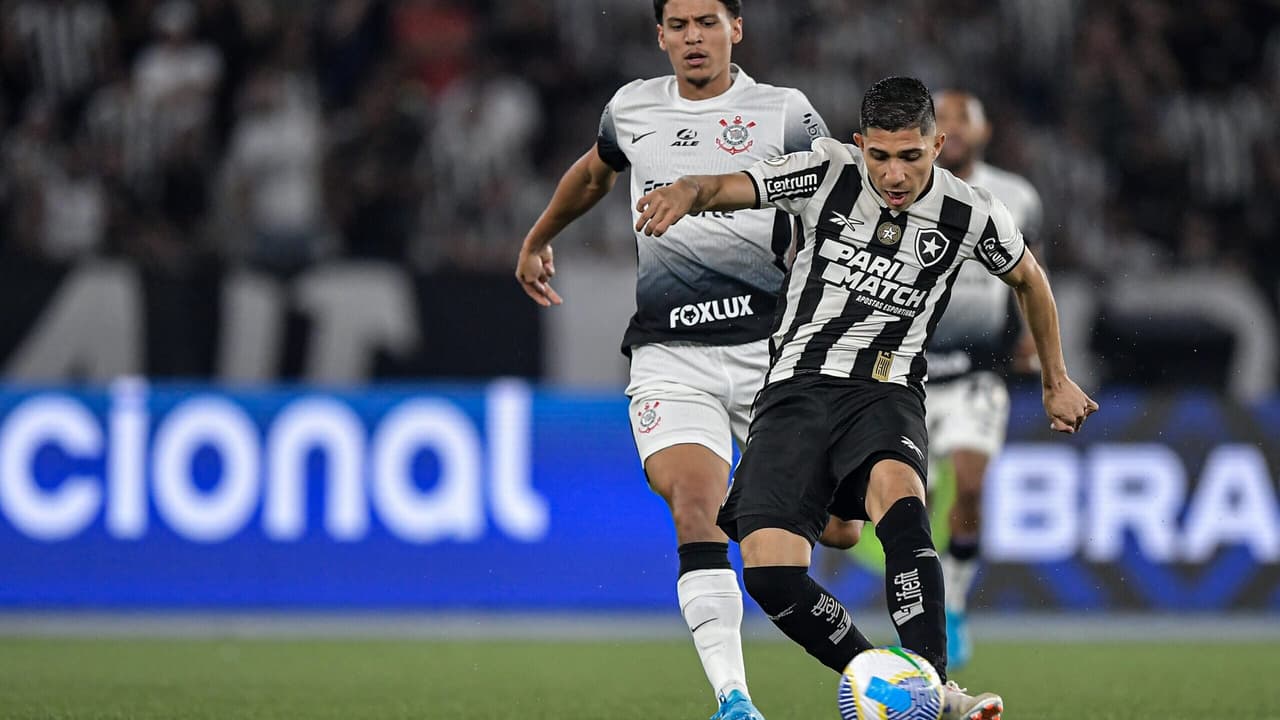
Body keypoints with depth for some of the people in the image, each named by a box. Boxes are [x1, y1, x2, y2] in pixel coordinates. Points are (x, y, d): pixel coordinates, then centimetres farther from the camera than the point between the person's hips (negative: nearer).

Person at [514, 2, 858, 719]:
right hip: (670, 355, 1)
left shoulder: (786, 113, 2)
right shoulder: (632, 109, 11)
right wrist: (538, 241, 46)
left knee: (840, 530, 0)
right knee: (695, 507, -22)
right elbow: (594, 174, 33)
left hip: (767, 345, -1)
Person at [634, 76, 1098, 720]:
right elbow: (723, 187, -9)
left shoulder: (970, 216, 1)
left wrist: (1056, 382, 30)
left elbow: (1028, 278, 22)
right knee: (769, 569, -20)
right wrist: (684, 193, -34)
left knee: (899, 498, -37)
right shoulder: (831, 172, -2)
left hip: (884, 393, -1)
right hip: (797, 384, 1)